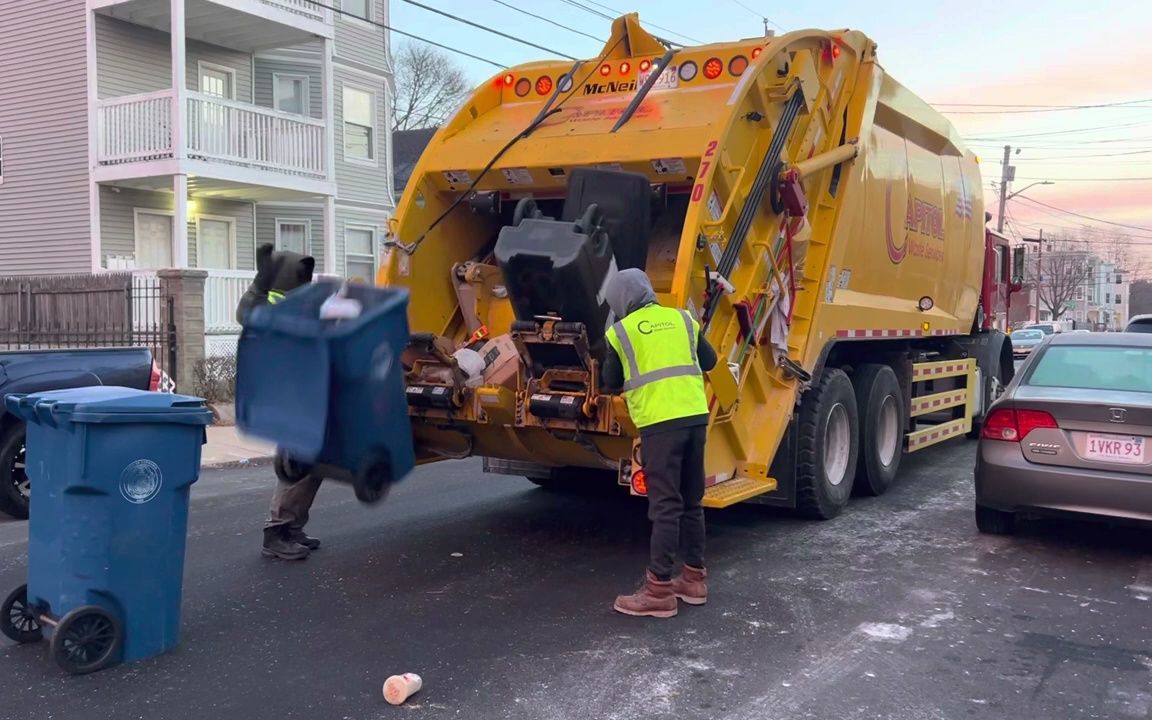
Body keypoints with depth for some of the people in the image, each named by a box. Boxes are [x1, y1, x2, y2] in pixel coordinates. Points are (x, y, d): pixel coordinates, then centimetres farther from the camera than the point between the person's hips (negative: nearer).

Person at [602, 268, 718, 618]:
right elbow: (709, 361, 23)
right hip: (696, 417, 5)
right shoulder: (683, 319, 14)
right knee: (692, 501, 15)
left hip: (660, 423, -5)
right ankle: (694, 578, 24)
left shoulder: (620, 332, 3)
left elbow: (612, 383, 12)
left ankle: (659, 590, -2)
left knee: (665, 505, -4)